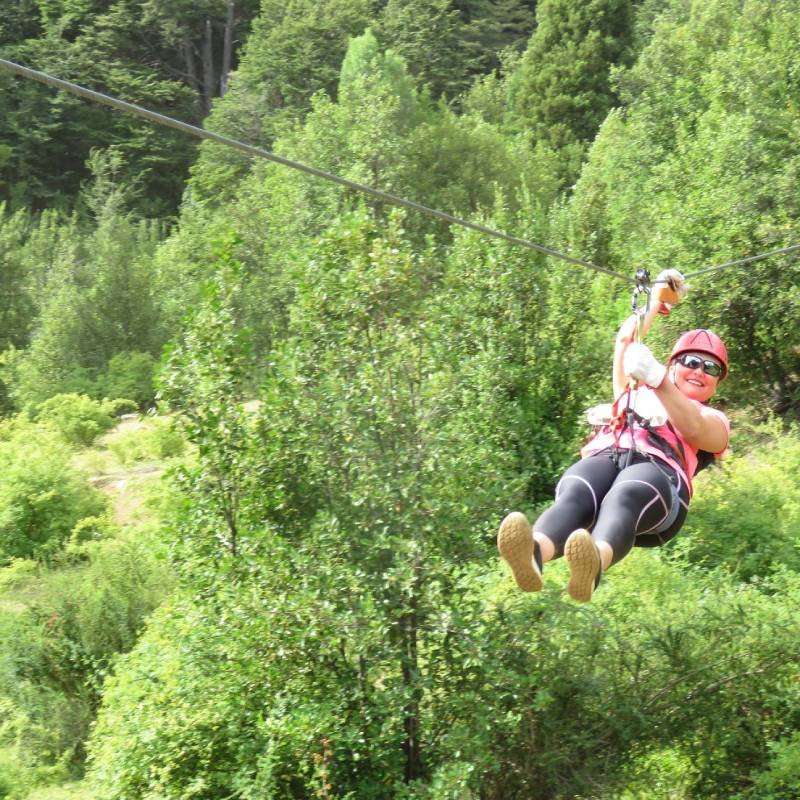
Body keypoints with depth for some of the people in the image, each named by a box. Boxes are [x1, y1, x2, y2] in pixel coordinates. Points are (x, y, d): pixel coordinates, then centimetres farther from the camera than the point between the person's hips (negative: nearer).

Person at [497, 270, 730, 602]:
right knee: (573, 496, -37)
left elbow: (693, 428, 5)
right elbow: (625, 340, 46)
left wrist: (658, 380, -10)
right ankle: (532, 554, -71)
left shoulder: (715, 421, 30)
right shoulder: (636, 394, 42)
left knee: (622, 499, -42)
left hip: (656, 470, -3)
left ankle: (594, 564, -77)